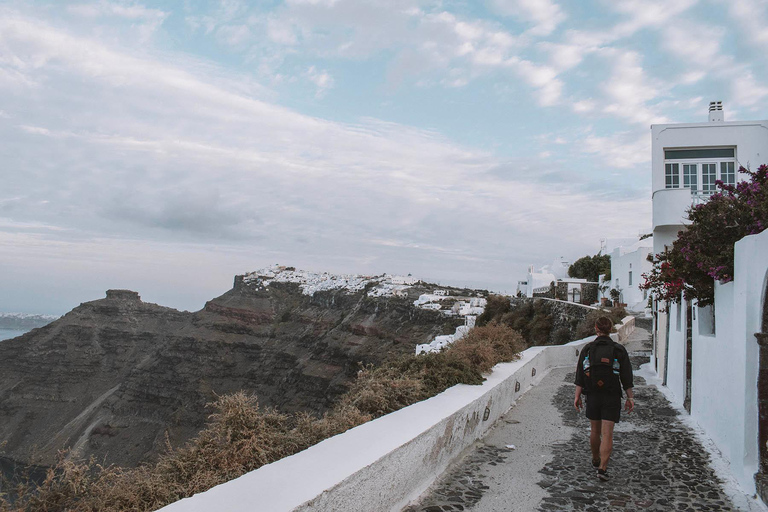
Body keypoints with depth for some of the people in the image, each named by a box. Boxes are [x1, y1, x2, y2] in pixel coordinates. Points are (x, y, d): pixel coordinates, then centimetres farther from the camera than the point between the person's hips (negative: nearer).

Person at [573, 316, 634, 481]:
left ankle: (596, 460, 36)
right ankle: (602, 467, -12)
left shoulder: (587, 349, -2)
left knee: (595, 431, 18)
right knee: (607, 433, -2)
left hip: (592, 396, 2)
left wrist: (577, 396, 2)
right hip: (612, 398, -2)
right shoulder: (619, 350, -4)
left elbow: (580, 376, -3)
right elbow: (626, 377, -4)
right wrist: (630, 397, 3)